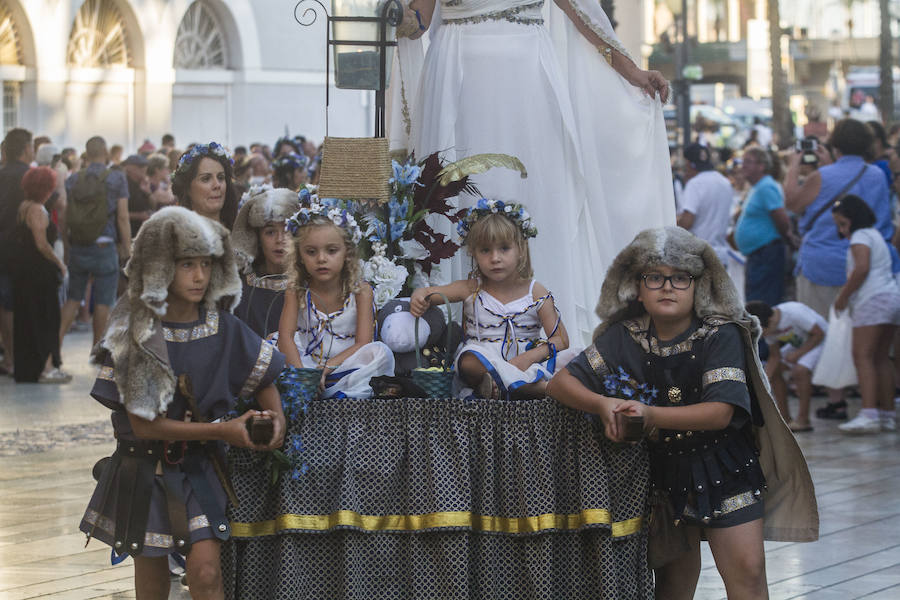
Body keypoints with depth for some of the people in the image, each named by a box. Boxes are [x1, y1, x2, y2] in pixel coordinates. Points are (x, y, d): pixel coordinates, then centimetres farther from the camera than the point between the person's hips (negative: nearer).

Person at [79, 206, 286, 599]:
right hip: (144, 469, -1)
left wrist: (275, 418, -14)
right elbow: (144, 424, -14)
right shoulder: (135, 335, -12)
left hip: (199, 469, 1)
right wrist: (222, 430, -17)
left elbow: (264, 378, 9)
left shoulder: (222, 329, -6)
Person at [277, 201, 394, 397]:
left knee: (381, 353, -28)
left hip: (346, 366, -2)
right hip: (307, 364, 2)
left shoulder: (360, 292, -7)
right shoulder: (296, 291, -2)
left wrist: (328, 367, -28)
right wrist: (300, 373, -33)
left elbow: (363, 344, -14)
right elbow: (286, 336, -14)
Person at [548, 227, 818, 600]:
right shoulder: (623, 339, -5)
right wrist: (601, 404, -26)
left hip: (723, 469, -3)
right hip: (661, 469, 3)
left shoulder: (722, 337, -14)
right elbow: (562, 383, -4)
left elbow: (720, 412, -23)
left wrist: (652, 415, -35)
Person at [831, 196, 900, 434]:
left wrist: (843, 295, -10)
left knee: (863, 355, -14)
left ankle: (868, 413, -25)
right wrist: (847, 292, 22)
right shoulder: (876, 235, 26)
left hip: (873, 299, -10)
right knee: (881, 358, 12)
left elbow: (862, 268, -17)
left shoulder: (860, 237, -4)